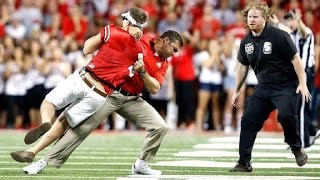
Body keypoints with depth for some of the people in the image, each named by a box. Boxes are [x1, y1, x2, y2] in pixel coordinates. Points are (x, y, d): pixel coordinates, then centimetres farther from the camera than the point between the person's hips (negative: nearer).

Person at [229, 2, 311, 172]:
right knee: (248, 120, -2)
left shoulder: (278, 36, -14)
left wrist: (302, 84, -19)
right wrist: (237, 91, 21)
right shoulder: (246, 41, 5)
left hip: (287, 85, -6)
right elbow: (243, 66, 18)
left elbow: (295, 59, -12)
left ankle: (297, 149, -5)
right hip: (263, 87, 6)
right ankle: (244, 163, 6)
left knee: (286, 114, -29)